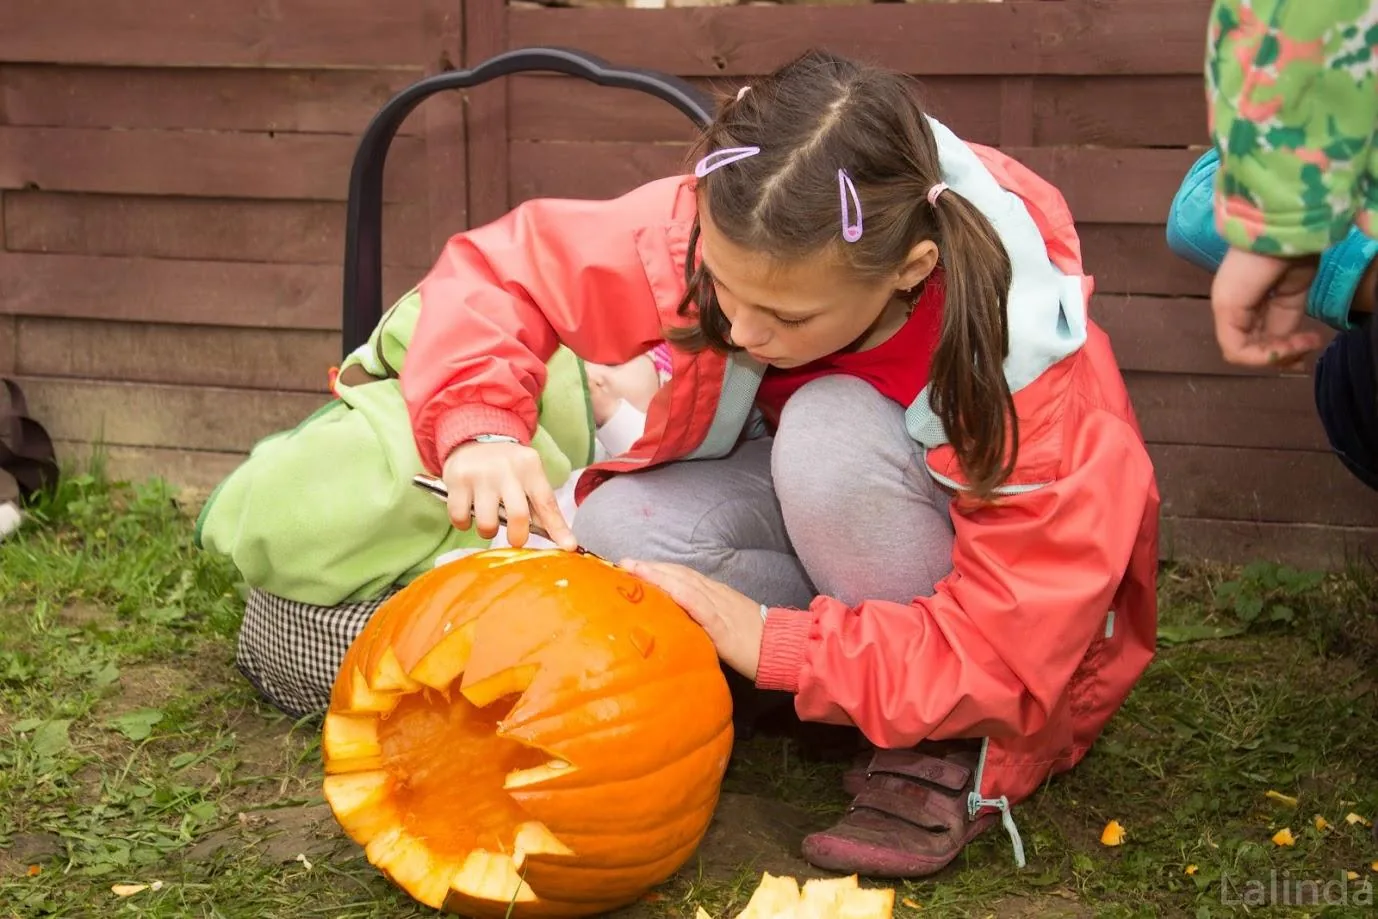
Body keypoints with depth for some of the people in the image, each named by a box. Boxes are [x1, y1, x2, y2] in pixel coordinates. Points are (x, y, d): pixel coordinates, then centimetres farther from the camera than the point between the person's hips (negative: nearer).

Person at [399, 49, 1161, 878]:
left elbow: (1010, 649, -32)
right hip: (827, 495, 4)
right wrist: (478, 432, -36)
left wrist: (771, 644, -38)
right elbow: (500, 268, -17)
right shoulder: (714, 230, -27)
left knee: (831, 436, -35)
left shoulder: (1027, 379, -36)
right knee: (618, 529, -26)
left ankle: (960, 748, -17)